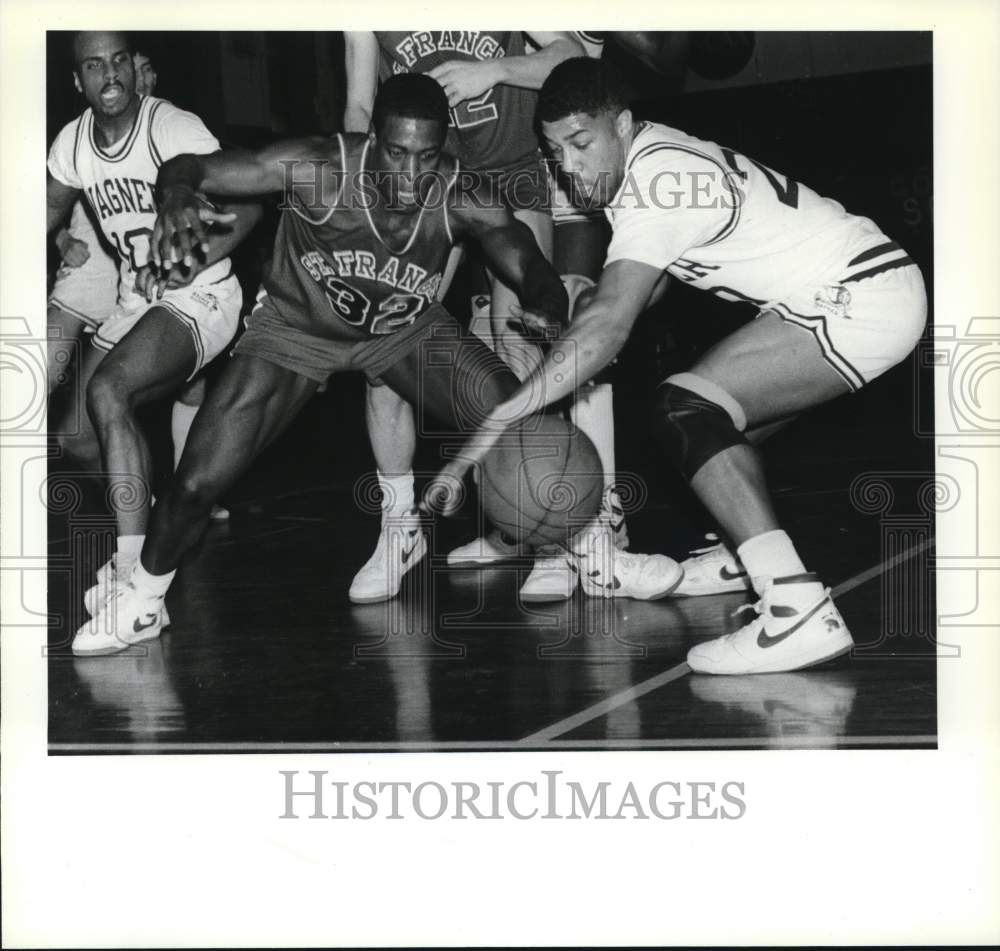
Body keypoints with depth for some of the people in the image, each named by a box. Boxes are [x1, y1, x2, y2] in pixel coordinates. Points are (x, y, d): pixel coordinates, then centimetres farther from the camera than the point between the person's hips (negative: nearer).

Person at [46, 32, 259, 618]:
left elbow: (247, 206, -20)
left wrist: (190, 266, -30)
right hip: (136, 305, 8)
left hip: (199, 299, -8)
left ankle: (134, 576, -28)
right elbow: (52, 209, 22)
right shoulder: (73, 144, 3)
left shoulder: (173, 129, -18)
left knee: (107, 391, -29)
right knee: (79, 436, 3)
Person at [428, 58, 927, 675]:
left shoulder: (654, 180, -19)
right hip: (878, 281, 10)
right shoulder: (660, 156, 9)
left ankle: (799, 611, -29)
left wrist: (500, 421, -36)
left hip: (860, 299, -10)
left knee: (687, 411, -21)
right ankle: (745, 559, 34)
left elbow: (610, 324, -31)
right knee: (715, 414, 20)